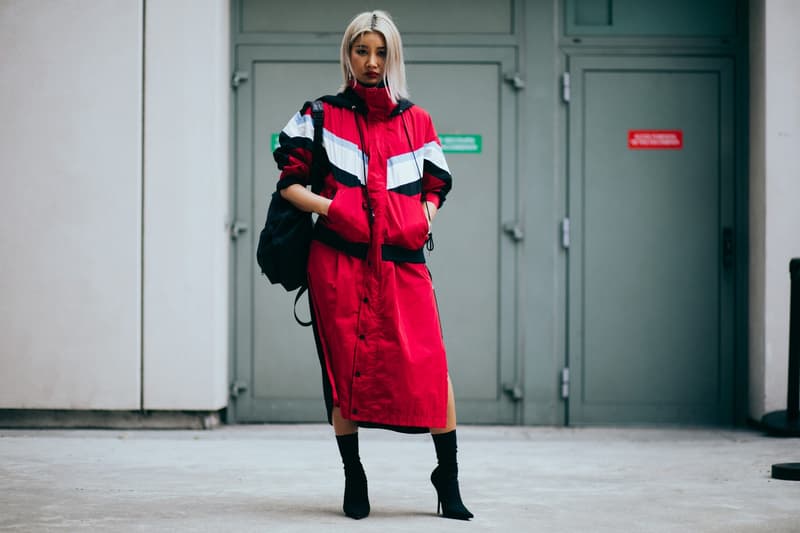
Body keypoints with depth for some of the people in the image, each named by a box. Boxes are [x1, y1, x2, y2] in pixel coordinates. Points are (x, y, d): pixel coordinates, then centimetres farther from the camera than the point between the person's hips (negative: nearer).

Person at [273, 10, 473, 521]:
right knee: (345, 364, 1)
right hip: (339, 259, -1)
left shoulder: (416, 121, 14)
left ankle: (448, 477, 2)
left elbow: (436, 186, 20)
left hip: (403, 259, 1)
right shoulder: (323, 115, 8)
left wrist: (423, 220, -1)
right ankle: (353, 476, 15)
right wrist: (330, 207, -11)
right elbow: (289, 182, 6)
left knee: (430, 363, -10)